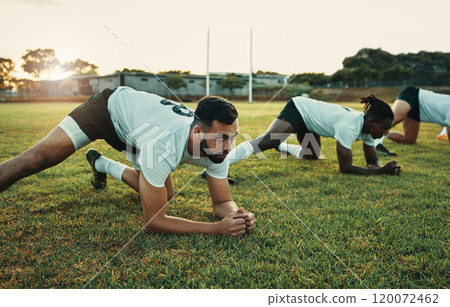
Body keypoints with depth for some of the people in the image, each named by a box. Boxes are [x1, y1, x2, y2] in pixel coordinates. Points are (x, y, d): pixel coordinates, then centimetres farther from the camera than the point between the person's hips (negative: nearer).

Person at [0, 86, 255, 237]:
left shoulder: (218, 147, -26)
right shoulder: (163, 145, -46)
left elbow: (222, 202, -14)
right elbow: (152, 221, -39)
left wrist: (235, 215, -38)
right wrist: (217, 228, -47)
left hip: (133, 126, 6)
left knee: (164, 195, 8)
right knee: (38, 159, -20)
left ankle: (102, 164, 30)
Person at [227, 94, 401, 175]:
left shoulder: (368, 125, -7)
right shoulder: (349, 127, -33)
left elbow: (372, 162, 3)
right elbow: (345, 168, -31)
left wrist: (383, 167, -19)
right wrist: (382, 171, -31)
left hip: (308, 117, 10)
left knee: (312, 156, 26)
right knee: (267, 142, -32)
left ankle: (281, 146, 53)